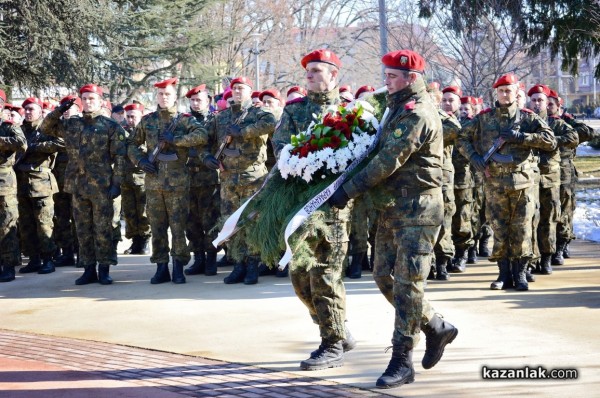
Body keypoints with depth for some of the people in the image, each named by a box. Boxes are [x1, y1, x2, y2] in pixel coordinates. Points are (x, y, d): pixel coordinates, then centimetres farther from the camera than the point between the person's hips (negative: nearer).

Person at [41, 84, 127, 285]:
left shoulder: (111, 126, 0)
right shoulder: (71, 124, 12)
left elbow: (119, 158, -3)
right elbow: (46, 127, 19)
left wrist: (116, 183, -10)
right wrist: (60, 110, 3)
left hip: (101, 185, -4)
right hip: (78, 185, 4)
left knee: (102, 229, -1)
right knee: (83, 230, 7)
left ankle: (104, 270, 6)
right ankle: (89, 269, 14)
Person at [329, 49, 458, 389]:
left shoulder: (417, 113, -16)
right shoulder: (401, 109, 17)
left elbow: (388, 161, -22)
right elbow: (383, 154, 21)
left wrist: (348, 191, -20)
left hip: (418, 211, -10)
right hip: (393, 209, 10)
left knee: (407, 284, -7)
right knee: (385, 276, 11)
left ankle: (402, 362, -2)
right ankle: (437, 327, 26)